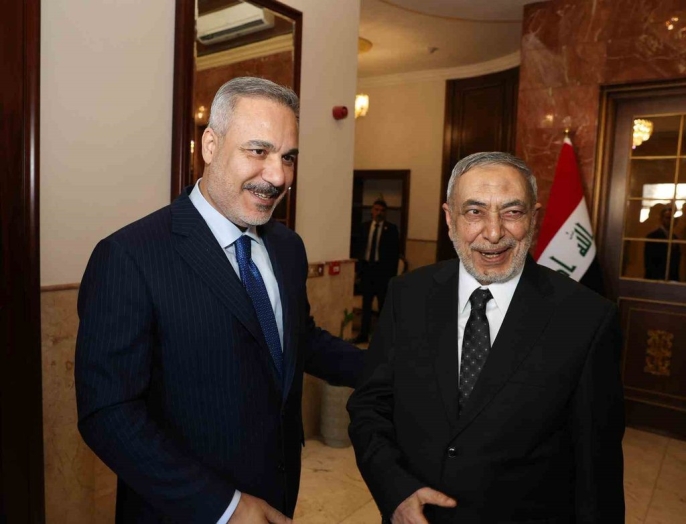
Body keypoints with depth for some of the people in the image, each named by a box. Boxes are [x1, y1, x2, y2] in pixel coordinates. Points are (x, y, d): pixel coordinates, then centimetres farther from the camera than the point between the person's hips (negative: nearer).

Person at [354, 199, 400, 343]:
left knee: (383, 303, 6)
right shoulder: (365, 226, 7)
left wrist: (392, 273, -9)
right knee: (366, 303, 9)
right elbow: (360, 247, 8)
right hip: (367, 267, 3)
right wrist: (359, 266, 1)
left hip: (382, 268, -3)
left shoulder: (391, 228, -2)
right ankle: (364, 334, 17)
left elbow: (395, 251, -4)